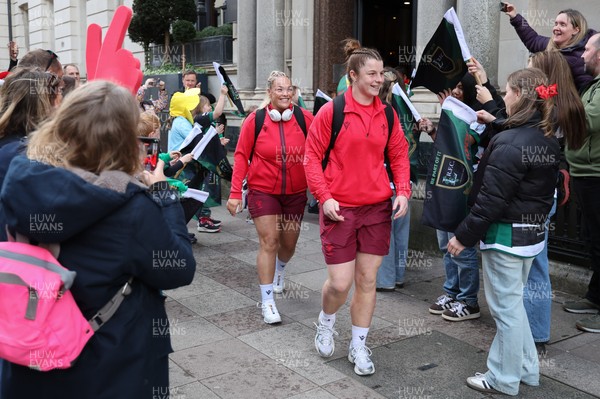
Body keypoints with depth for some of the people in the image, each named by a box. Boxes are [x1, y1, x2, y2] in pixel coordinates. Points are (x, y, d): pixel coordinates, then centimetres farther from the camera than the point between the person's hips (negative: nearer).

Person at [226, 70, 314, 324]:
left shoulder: (304, 118, -8)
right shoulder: (255, 120, -9)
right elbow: (241, 156, -5)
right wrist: (235, 193, -8)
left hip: (295, 192, 3)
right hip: (263, 191, -2)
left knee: (289, 243, 17)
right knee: (269, 242, -8)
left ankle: (279, 272, 51)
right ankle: (267, 301, 3)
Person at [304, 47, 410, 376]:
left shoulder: (387, 114, 6)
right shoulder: (331, 111, -7)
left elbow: (399, 155, 13)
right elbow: (312, 156, -4)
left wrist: (402, 191, -1)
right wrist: (324, 196, -14)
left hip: (377, 207, 4)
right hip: (339, 209, -4)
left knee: (368, 280, 8)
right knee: (340, 283, -2)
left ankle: (358, 346, 25)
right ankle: (325, 323, 32)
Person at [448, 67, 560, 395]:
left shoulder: (508, 143, -21)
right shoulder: (548, 140, 5)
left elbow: (491, 199, -22)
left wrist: (463, 236, -15)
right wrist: (496, 123, 30)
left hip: (505, 234, -9)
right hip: (533, 233, 9)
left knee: (505, 306, 3)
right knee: (512, 301, 21)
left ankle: (504, 379, 18)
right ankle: (526, 369, 31)